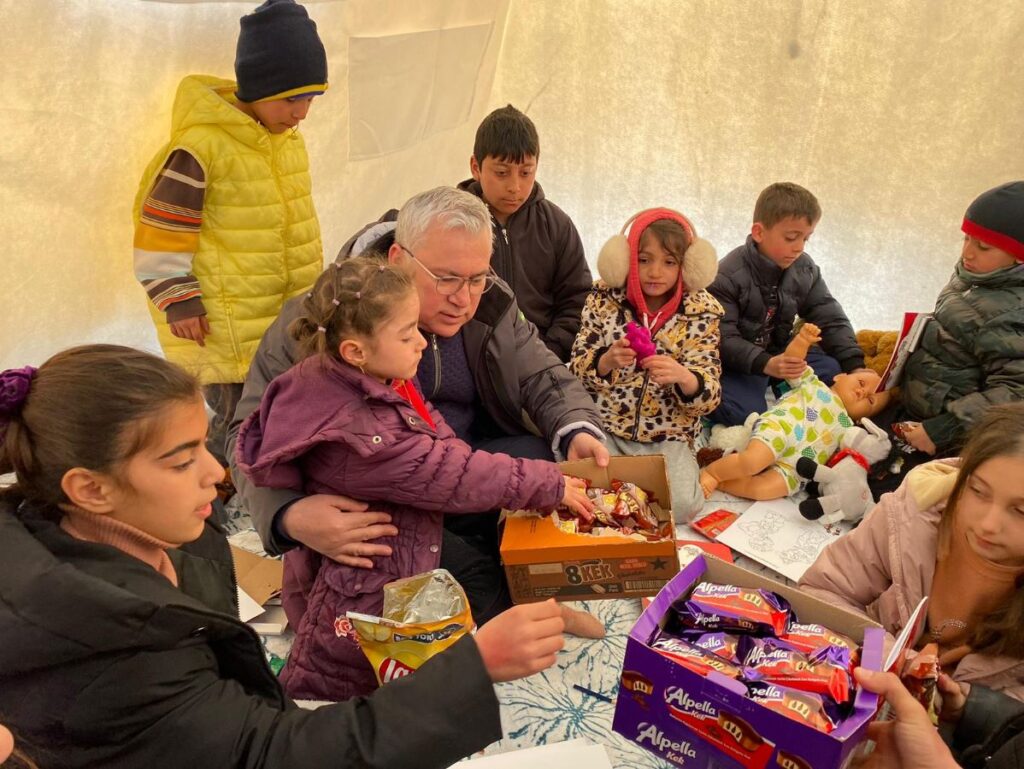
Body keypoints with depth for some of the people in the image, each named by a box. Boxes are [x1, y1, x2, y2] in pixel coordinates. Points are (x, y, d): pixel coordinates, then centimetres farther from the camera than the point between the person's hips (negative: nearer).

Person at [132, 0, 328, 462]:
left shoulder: (287, 138, 9)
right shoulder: (200, 147, -17)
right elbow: (158, 233, -11)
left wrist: (312, 288, 24)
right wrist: (180, 302, -12)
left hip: (289, 322, 8)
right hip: (227, 331, -7)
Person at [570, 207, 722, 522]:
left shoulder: (701, 312, -3)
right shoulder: (604, 299, -2)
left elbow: (710, 394, -8)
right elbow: (577, 370, -2)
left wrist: (683, 377, -31)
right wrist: (607, 361, -24)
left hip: (668, 438, 0)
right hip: (606, 429, 1)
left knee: (680, 504, -23)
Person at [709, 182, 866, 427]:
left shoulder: (805, 270, -2)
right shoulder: (728, 276, -21)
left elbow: (831, 320, 2)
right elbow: (724, 338, -25)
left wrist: (855, 367, -11)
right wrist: (766, 364, -40)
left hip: (779, 352, 7)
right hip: (737, 361, -6)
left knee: (833, 370, -9)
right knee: (745, 413, -29)